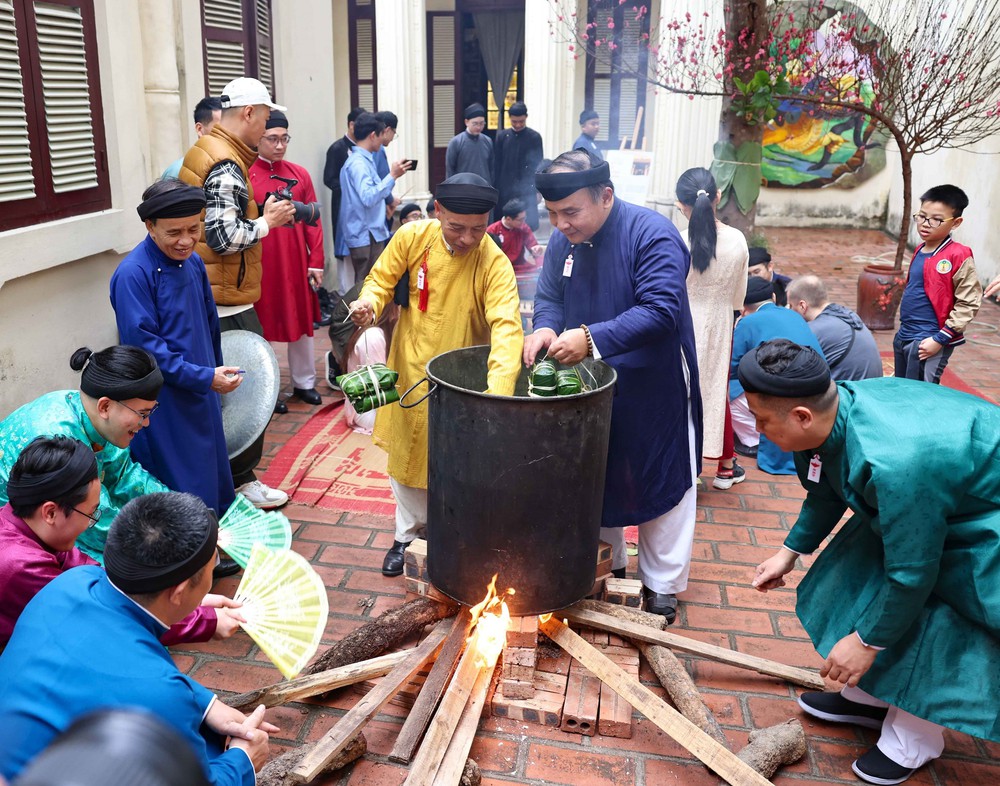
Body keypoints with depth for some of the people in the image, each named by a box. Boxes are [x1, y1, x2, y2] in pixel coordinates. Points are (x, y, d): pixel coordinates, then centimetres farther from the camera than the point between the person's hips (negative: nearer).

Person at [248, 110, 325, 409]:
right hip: (260, 267, -3)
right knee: (262, 326, 6)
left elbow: (313, 222, 6)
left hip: (296, 263, 4)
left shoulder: (300, 174, 6)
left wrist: (316, 262, 2)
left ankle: (304, 382, 27)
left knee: (301, 321, 12)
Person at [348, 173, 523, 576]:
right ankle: (408, 534, 38)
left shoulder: (494, 263, -23)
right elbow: (382, 279, 1)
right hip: (409, 369, 3)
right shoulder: (412, 237, -13)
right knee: (406, 452, 16)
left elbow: (506, 327, -34)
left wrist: (499, 390, -50)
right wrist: (369, 302, -24)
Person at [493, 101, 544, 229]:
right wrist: (495, 189, 3)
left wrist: (538, 190, -3)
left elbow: (538, 165, 0)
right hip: (505, 190, 2)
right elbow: (496, 164, 6)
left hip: (527, 190, -2)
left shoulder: (534, 137, 0)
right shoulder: (502, 136, 5)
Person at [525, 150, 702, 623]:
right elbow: (548, 296, 6)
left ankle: (661, 586, 26)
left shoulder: (652, 235, -22)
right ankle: (607, 565, 41)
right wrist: (545, 328, -18)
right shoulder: (563, 240, -1)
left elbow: (661, 311, -30)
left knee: (660, 482, 8)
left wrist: (592, 339, -37)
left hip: (651, 391, -6)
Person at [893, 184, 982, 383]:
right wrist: (904, 330, 15)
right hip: (903, 337, 8)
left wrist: (940, 339, -17)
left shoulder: (957, 256, -15)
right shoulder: (920, 250, 7)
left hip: (928, 343, -8)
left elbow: (968, 304, -16)